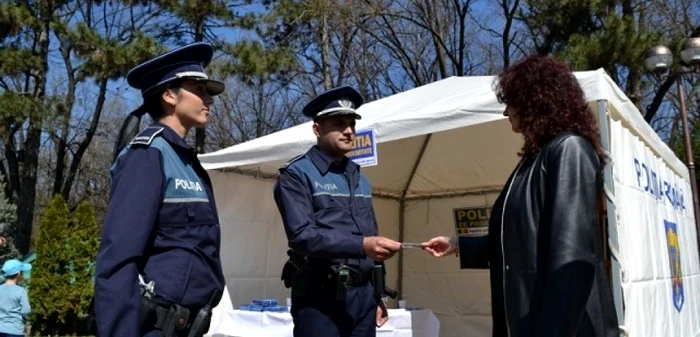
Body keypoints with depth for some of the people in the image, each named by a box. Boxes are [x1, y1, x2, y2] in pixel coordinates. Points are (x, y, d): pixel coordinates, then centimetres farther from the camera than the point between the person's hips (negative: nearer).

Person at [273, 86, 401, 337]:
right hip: (320, 296, -6)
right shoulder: (296, 175, -5)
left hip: (363, 294, 6)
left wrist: (377, 296, 16)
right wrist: (361, 245, -29)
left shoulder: (360, 179, 16)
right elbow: (303, 236, -17)